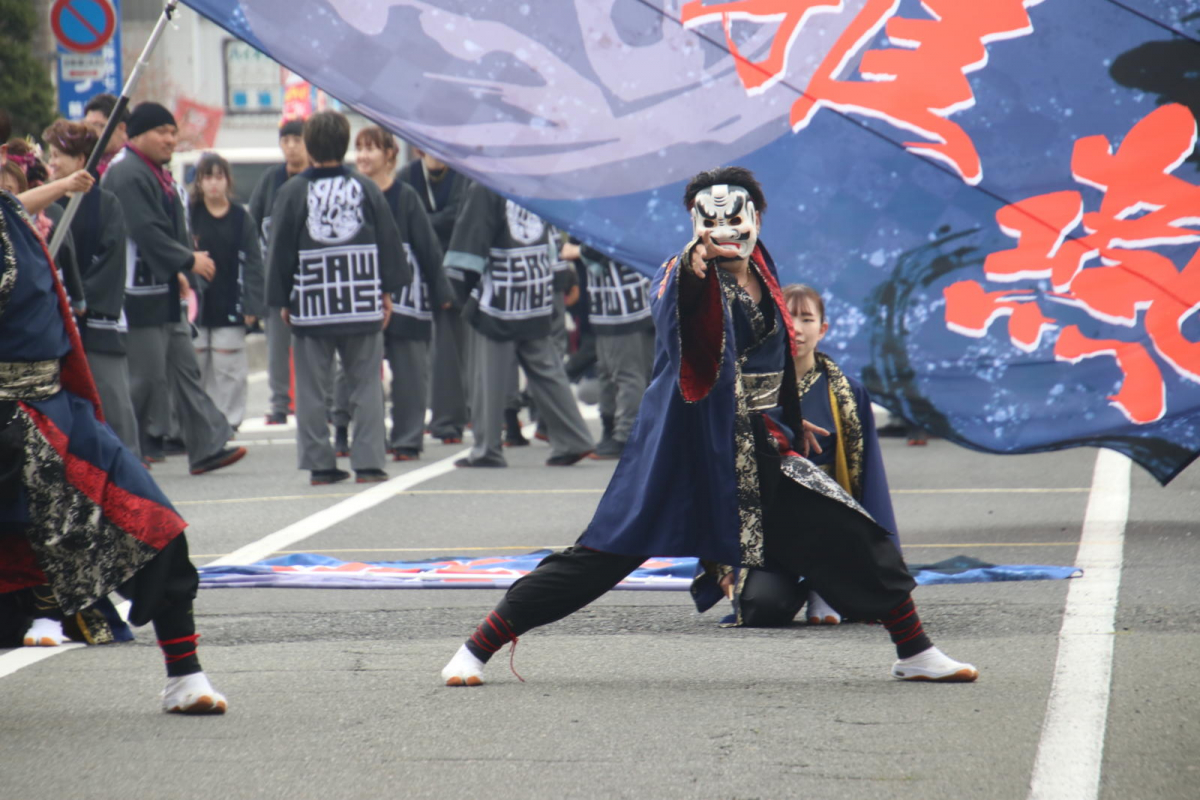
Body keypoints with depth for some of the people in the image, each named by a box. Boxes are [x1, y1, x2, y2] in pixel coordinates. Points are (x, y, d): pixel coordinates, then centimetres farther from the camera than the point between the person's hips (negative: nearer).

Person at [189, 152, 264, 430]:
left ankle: (227, 423, 8)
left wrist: (251, 305, -3)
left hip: (229, 309, 0)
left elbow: (252, 264, 2)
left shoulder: (241, 218, 2)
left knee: (229, 370, 1)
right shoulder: (188, 214, 0)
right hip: (196, 306, 0)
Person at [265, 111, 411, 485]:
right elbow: (389, 242, 5)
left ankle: (319, 463, 5)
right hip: (362, 304, 1)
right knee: (366, 385, 6)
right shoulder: (366, 188, 1)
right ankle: (368, 462, 3)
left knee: (312, 389, 5)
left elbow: (279, 251, 0)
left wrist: (283, 300, 7)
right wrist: (386, 292, 13)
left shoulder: (293, 192, -3)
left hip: (310, 309, -1)